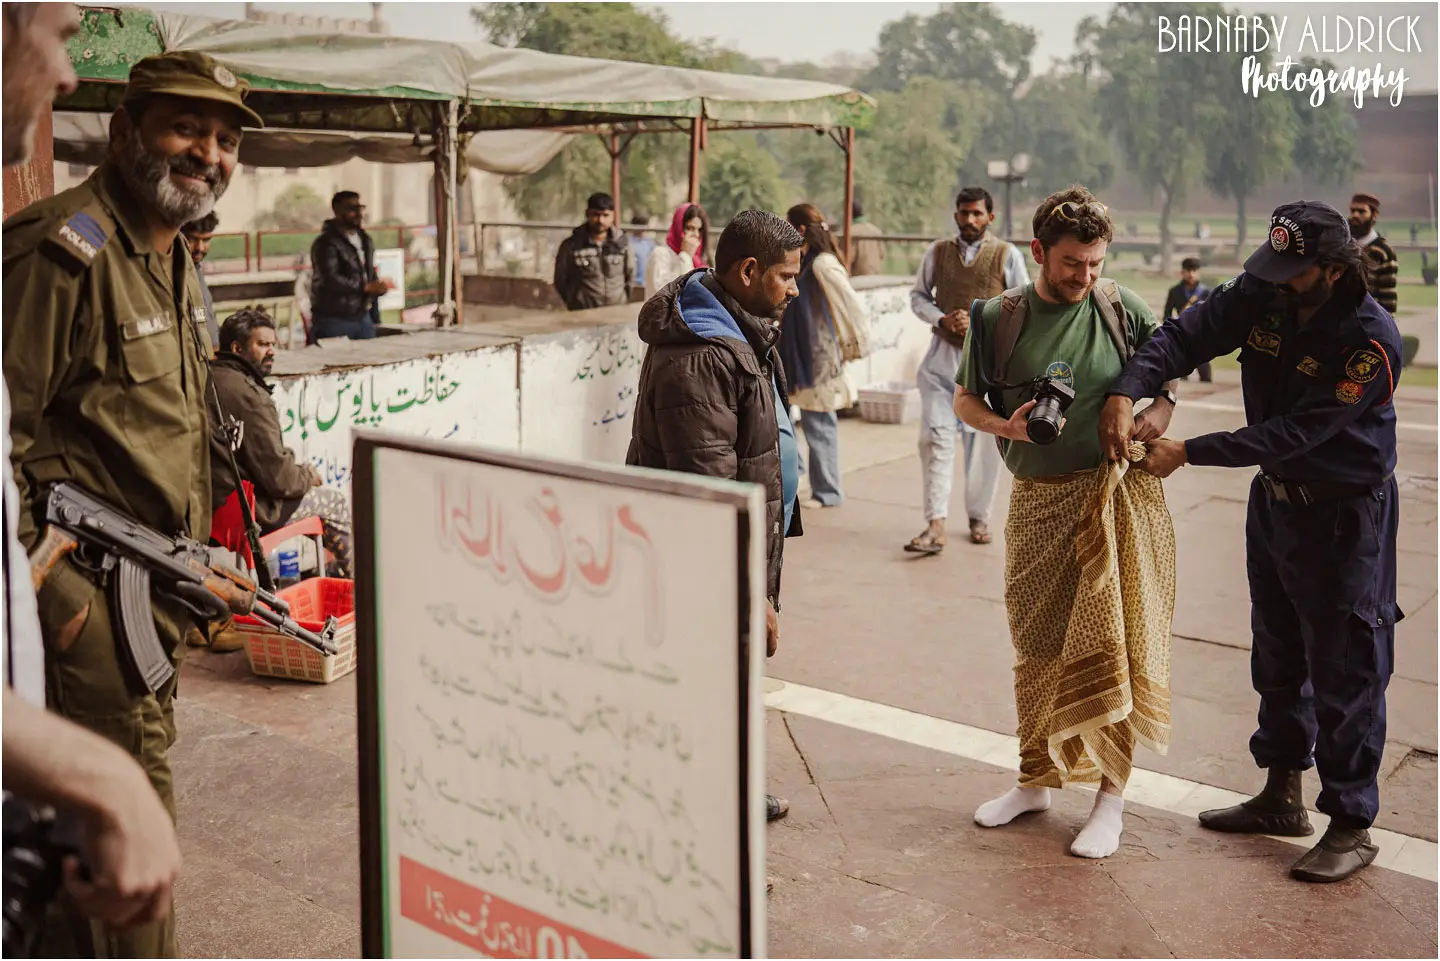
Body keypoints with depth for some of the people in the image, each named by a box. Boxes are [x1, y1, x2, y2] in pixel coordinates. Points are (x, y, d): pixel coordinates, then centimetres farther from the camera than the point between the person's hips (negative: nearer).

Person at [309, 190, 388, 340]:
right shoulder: (326, 243, -9)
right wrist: (366, 287, -21)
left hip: (363, 318, 7)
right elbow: (330, 280, -21)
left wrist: (375, 317, 17)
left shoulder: (366, 241, 16)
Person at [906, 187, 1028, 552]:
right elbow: (919, 295, 13)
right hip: (943, 357, 1)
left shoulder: (1007, 255, -1)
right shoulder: (938, 252, 5)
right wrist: (942, 319, -7)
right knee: (936, 437, -9)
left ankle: (979, 517, 24)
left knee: (984, 441, 7)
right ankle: (936, 525, -11)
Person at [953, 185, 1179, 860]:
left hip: (1117, 494, -2)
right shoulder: (998, 317, 0)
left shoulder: (1121, 309, -2)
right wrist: (1006, 426, -10)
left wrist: (1158, 411, -10)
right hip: (1038, 501, 2)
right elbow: (964, 400, 10)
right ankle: (1037, 778, 29)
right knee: (1038, 647, 12)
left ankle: (1111, 793, 10)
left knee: (1114, 646, -3)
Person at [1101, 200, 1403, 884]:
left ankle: (1352, 827, 12)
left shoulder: (1372, 339, -25)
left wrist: (1188, 453, -26)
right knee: (1277, 658, 17)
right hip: (1274, 500, 7)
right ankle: (1281, 798, 32)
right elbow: (1185, 335, -11)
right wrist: (1127, 391, -30)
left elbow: (1294, 434, -27)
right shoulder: (1261, 296, -8)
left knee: (1345, 674, -1)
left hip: (1345, 514, -7)